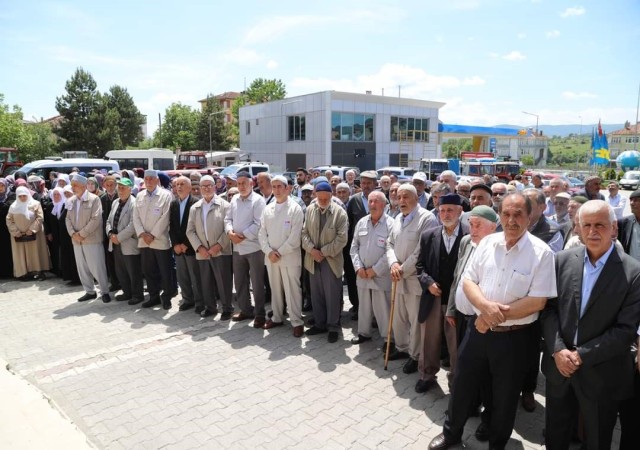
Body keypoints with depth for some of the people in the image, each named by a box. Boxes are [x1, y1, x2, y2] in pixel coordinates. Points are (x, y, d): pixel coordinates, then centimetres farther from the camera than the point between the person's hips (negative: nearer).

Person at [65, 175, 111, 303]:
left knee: (97, 267, -3)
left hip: (92, 239, -6)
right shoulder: (71, 201, 11)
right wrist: (73, 233, -6)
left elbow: (96, 219, -15)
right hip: (77, 240, 6)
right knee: (82, 268, 11)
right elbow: (68, 219, 11)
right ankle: (90, 291, 23)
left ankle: (105, 291, 9)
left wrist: (82, 234, -15)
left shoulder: (94, 199, -7)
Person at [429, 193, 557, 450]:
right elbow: (468, 281, 0)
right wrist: (486, 306, -19)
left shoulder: (541, 253, -12)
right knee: (462, 385, 16)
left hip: (513, 337, -3)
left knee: (504, 397, 16)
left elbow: (537, 302, -15)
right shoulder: (487, 242, 0)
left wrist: (498, 315, -16)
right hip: (479, 329, 3)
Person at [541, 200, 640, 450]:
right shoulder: (563, 260, -2)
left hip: (601, 375, -3)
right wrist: (558, 350, -12)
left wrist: (583, 355, -17)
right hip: (559, 365, 3)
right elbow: (549, 308, -1)